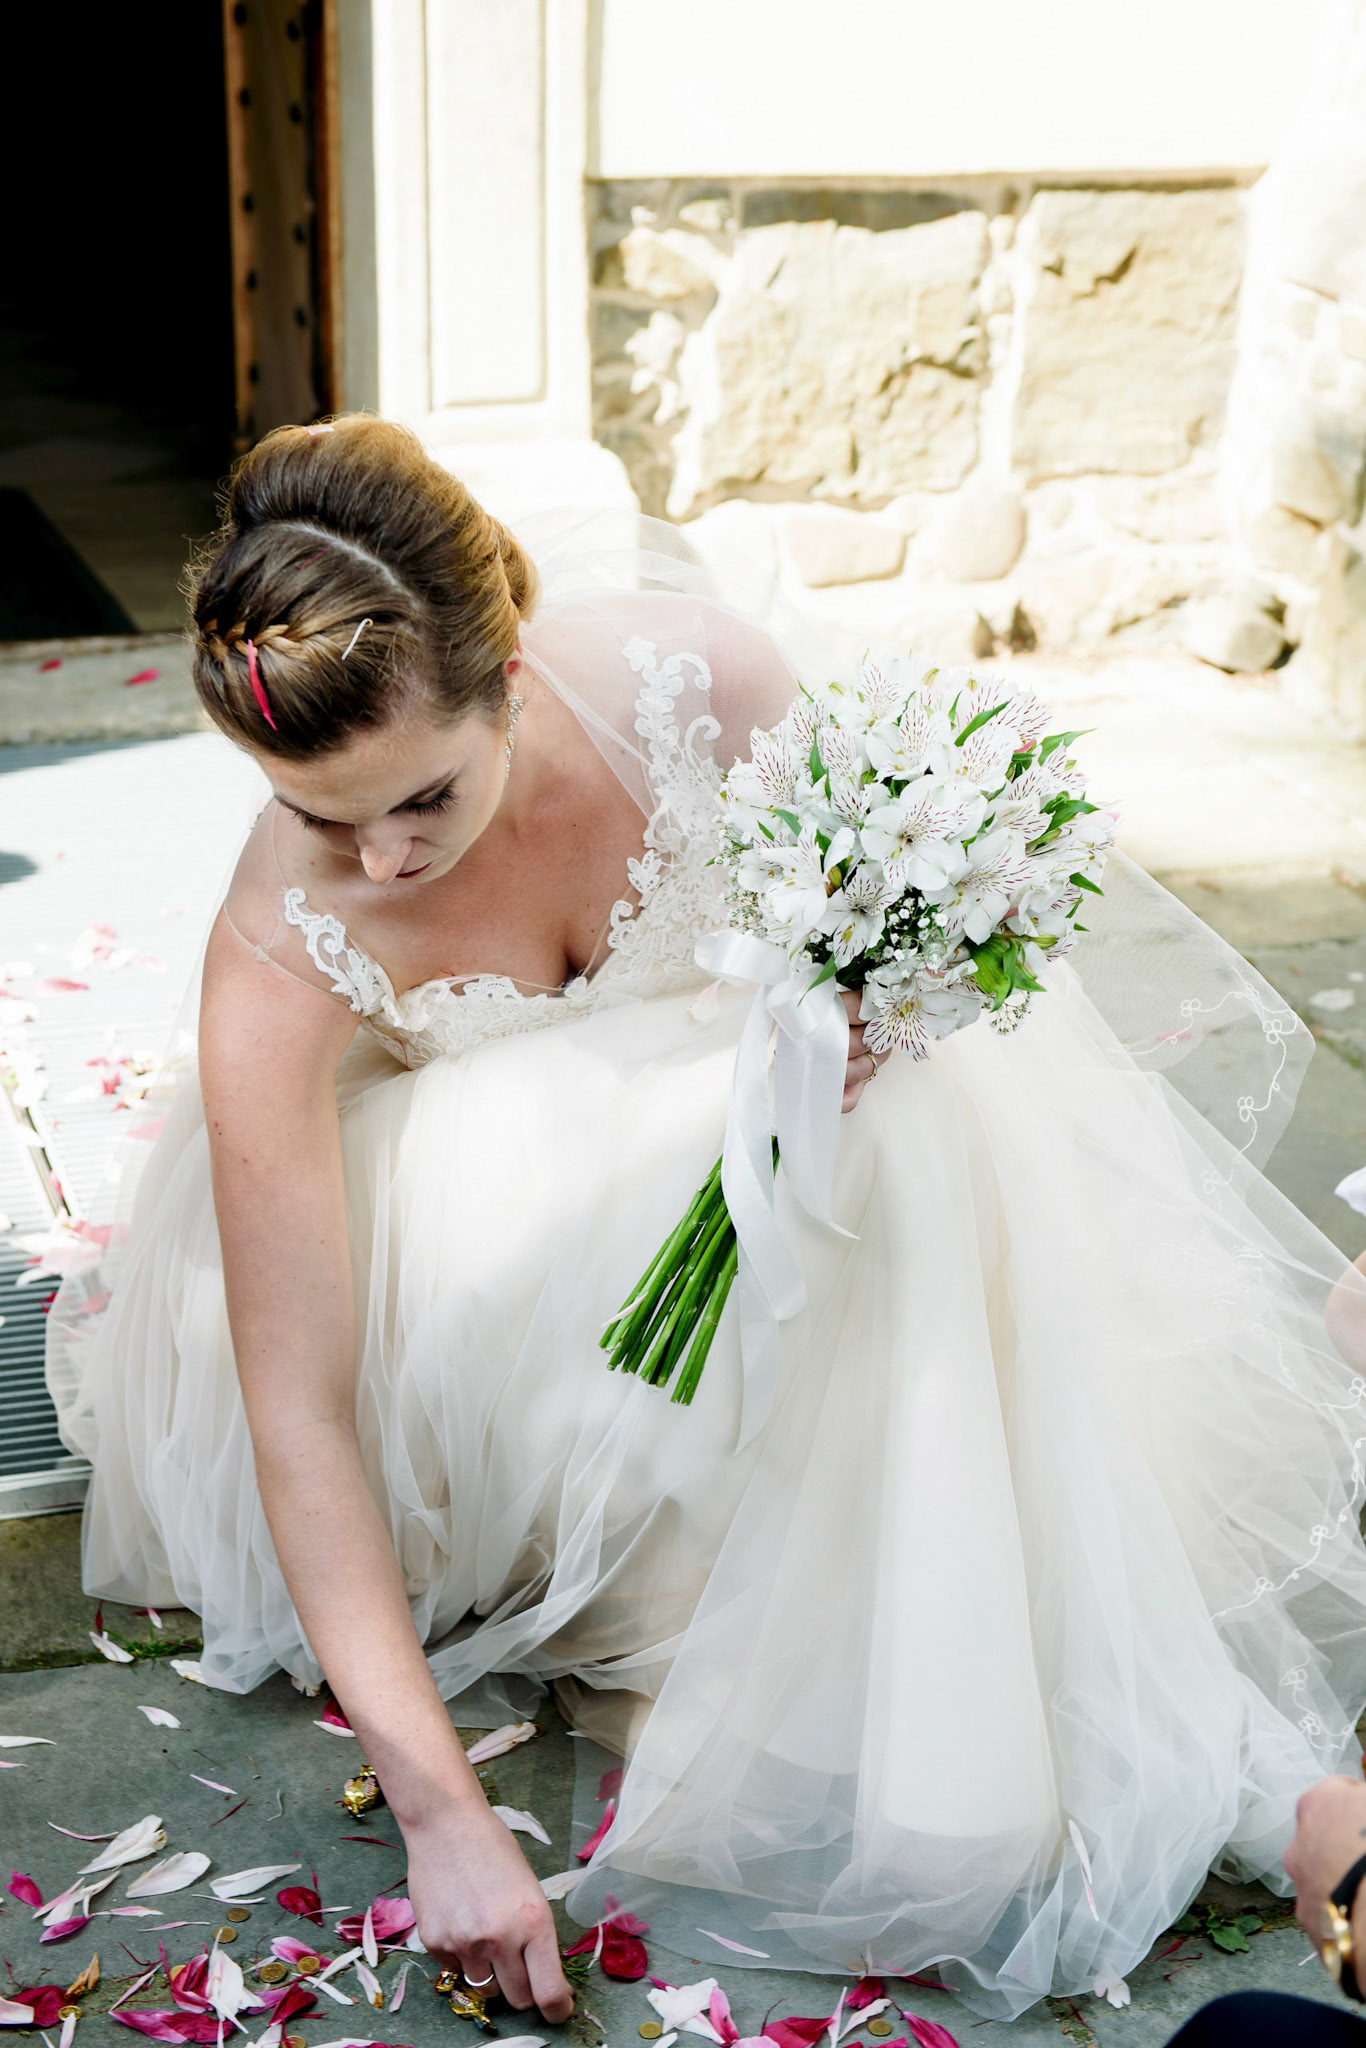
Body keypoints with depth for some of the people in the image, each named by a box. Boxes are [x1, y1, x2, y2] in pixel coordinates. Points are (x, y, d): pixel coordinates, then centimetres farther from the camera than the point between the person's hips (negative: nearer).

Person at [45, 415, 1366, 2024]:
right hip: (476, 1163, -1)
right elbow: (298, 1413, -32)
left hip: (744, 1070, 2)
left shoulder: (700, 676, -30)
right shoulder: (278, 966, -32)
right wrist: (440, 1811, -35)